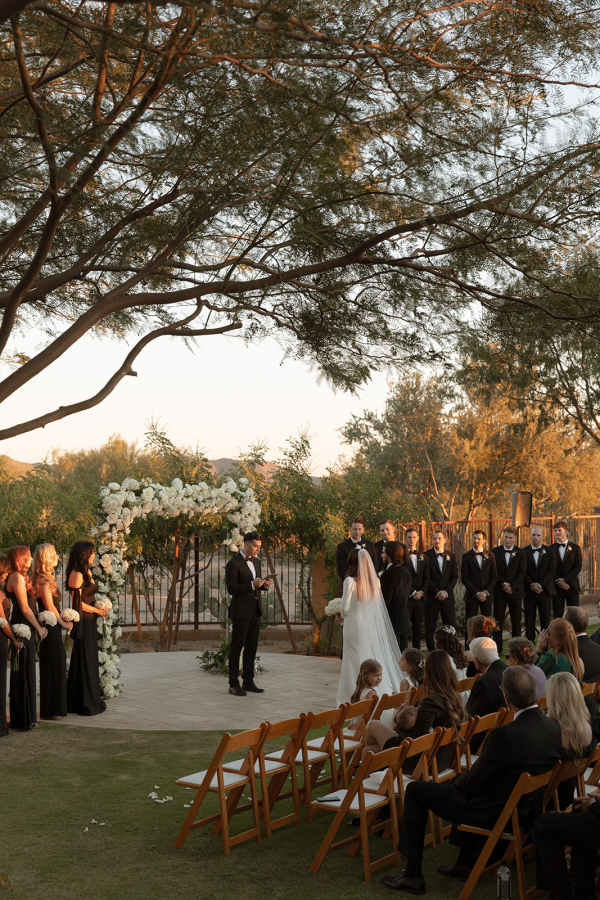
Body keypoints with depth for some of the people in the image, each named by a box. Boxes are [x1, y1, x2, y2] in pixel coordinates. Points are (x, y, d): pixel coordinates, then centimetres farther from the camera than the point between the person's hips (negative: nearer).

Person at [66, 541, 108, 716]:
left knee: (89, 660, 14)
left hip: (89, 622, 10)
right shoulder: (77, 575, -16)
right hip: (83, 622, -10)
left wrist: (100, 608, 5)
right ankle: (86, 704, 6)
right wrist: (97, 610, -9)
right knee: (85, 661, -2)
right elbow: (78, 602, -19)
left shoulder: (86, 573, 14)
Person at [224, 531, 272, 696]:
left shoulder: (256, 562, 14)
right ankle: (234, 684, 4)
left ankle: (248, 682, 18)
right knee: (237, 647, -2)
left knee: (251, 647, 10)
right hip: (240, 611, -8)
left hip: (255, 611, 8)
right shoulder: (233, 563, -11)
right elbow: (231, 589, -15)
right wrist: (252, 584, -23)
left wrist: (265, 585, 0)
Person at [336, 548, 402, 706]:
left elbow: (345, 607, -14)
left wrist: (342, 616, 9)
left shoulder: (350, 581, -14)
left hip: (354, 623, -5)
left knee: (355, 660, 3)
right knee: (373, 657, 13)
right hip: (372, 623, 5)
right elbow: (377, 606, 9)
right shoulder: (375, 581, 2)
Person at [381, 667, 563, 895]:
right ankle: (466, 863, 37)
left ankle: (413, 876, 16)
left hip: (493, 813, -8)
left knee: (415, 790, 7)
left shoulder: (505, 735, -32)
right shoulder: (555, 728, -9)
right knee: (460, 779, 33)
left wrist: (457, 780, 4)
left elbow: (473, 784, -19)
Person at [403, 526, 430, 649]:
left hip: (419, 597, 4)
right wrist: (412, 592, -9)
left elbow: (426, 577, 11)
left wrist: (421, 592, -3)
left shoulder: (423, 557, 15)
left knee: (418, 627, 7)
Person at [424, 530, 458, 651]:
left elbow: (454, 576, 5)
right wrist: (437, 593, -11)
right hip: (431, 597, -2)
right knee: (430, 626, -1)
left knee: (451, 625, 1)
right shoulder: (426, 556, 0)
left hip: (447, 597, 2)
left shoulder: (451, 556, 10)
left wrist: (446, 592, -8)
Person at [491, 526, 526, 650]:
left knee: (516, 621, 1)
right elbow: (493, 572, 0)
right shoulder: (495, 552, 5)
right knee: (498, 621, 0)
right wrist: (503, 584, -11)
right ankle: (497, 649, 4)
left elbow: (522, 573, -1)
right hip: (499, 592, 0)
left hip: (515, 592, 0)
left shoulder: (520, 553, 6)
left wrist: (512, 586, -11)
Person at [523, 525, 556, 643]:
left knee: (545, 620, 3)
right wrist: (532, 585, -11)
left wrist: (540, 584, -12)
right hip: (529, 591, 0)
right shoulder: (524, 552, 3)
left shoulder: (549, 551, 4)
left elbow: (551, 571, -3)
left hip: (545, 590, 0)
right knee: (529, 620, 0)